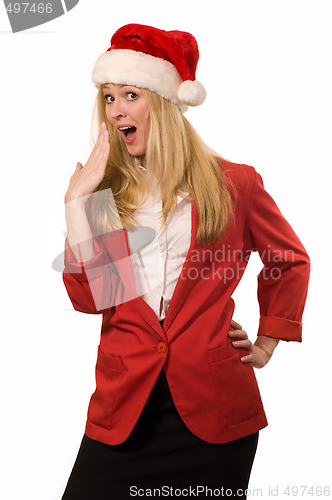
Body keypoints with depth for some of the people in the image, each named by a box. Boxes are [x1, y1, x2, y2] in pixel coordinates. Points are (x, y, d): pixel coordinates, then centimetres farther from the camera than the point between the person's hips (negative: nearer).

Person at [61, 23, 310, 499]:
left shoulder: (233, 183, 1)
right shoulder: (104, 191, 7)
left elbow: (290, 260, 16)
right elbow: (88, 297, -5)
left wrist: (268, 342, 11)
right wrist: (77, 201, -8)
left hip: (214, 405, -1)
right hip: (124, 405, 2)